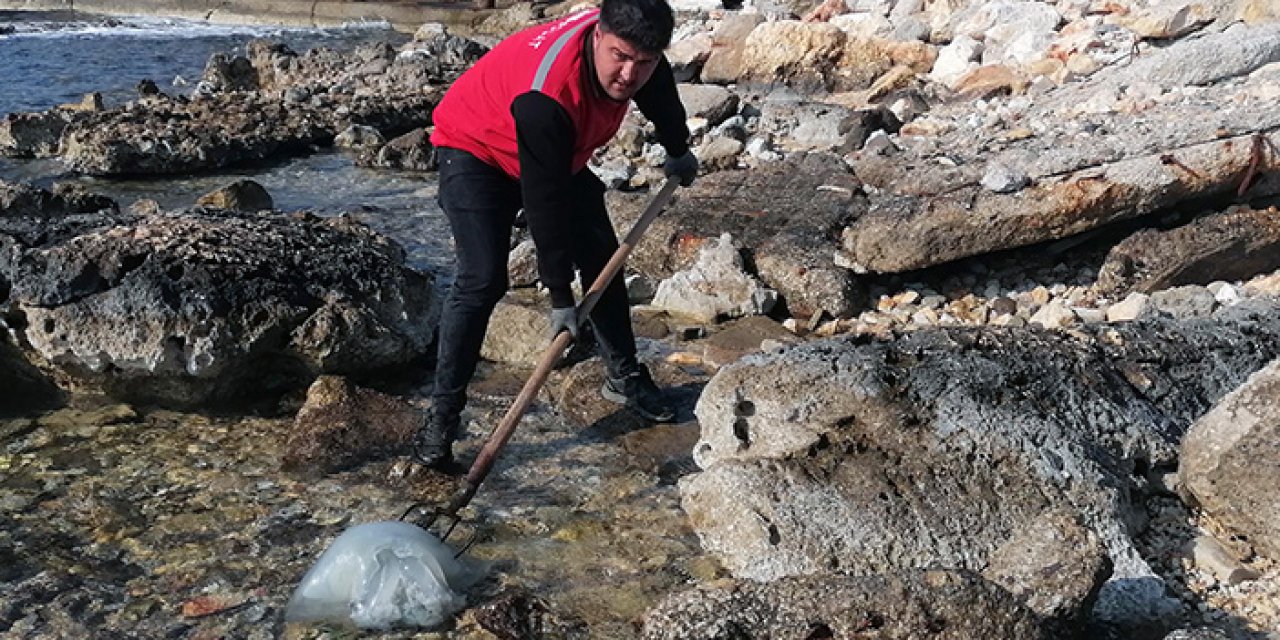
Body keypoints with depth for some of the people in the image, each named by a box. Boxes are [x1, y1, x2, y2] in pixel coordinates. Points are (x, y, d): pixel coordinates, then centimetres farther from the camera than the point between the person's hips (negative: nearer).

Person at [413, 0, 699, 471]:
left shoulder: (633, 46, -20)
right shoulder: (545, 97, -42)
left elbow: (661, 97, 7)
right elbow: (545, 204, -35)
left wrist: (678, 150, 22)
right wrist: (560, 295, -28)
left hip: (559, 154, 8)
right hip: (476, 150, -8)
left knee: (602, 257, 8)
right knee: (482, 280, -21)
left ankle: (625, 377, 25)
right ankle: (442, 418, -14)